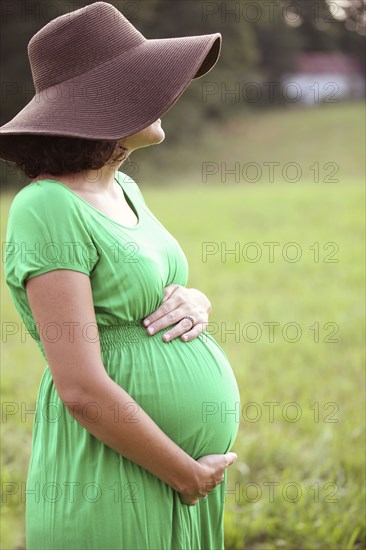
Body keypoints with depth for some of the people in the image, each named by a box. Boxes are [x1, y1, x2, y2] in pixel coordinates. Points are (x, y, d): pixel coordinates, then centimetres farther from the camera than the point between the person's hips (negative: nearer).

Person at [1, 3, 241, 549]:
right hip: (110, 497, -8)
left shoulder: (122, 191, 8)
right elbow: (82, 389, -22)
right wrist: (188, 474, -13)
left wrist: (195, 302, -3)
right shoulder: (49, 208, -17)